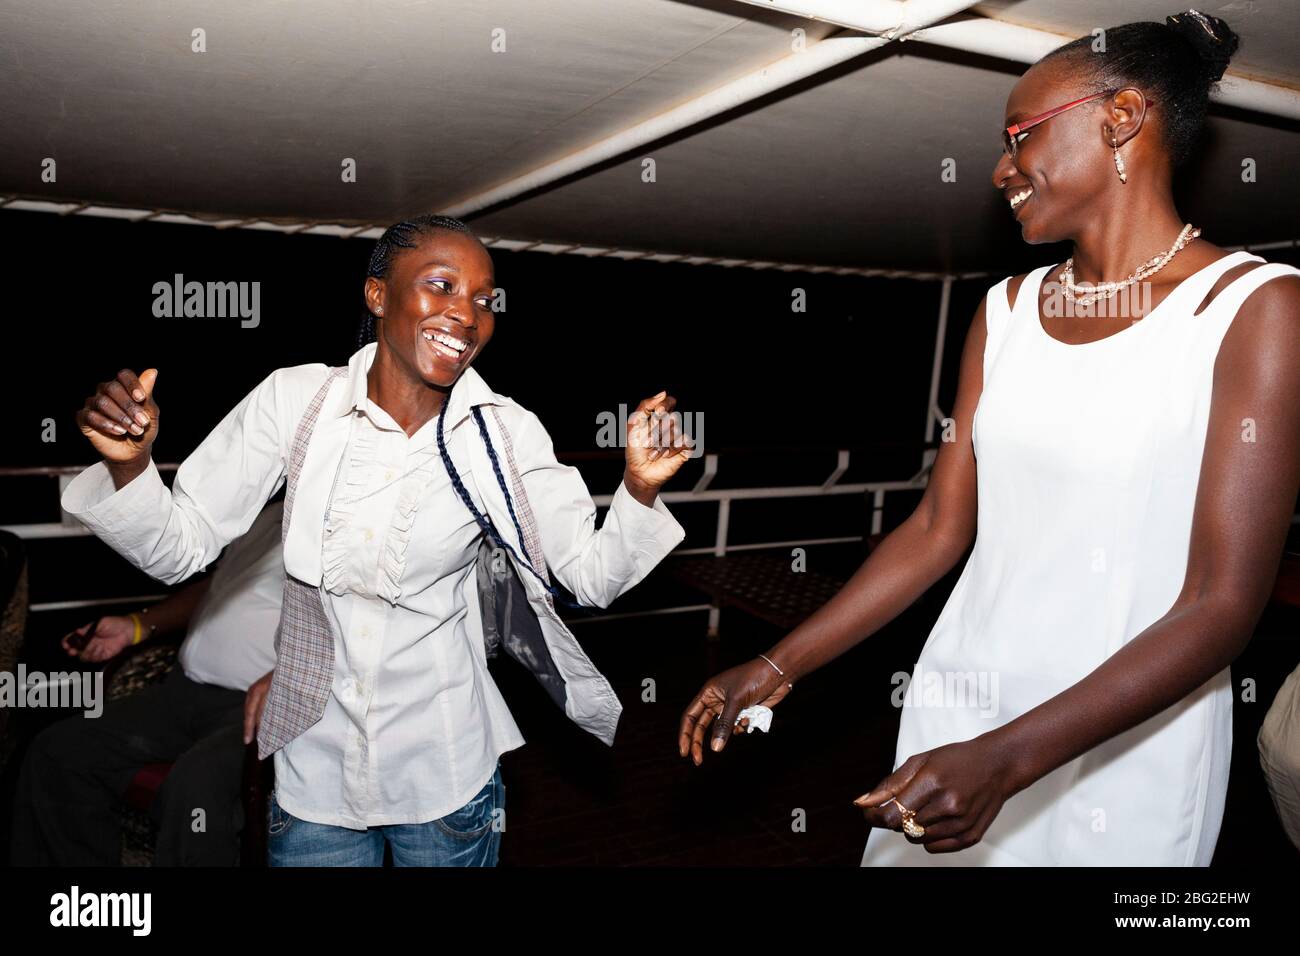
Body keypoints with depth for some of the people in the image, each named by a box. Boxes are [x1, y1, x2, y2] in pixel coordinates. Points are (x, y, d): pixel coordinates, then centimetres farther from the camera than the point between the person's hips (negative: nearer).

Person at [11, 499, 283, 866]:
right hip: (187, 689, 10)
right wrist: (135, 626, 19)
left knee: (196, 786, -35)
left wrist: (280, 679, -35)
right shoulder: (271, 513, 18)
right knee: (56, 752, 5)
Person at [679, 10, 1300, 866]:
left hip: (1124, 748, -4)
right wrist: (777, 667, 1)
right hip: (957, 705, 5)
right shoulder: (1007, 310, 4)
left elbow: (1223, 605, -16)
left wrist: (1004, 761, -25)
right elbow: (940, 525, 4)